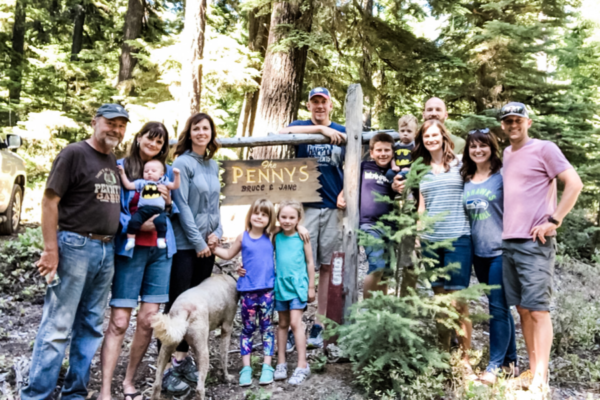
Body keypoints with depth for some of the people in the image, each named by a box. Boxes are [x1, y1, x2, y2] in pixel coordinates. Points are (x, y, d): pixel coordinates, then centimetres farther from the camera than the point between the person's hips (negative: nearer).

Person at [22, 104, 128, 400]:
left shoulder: (115, 162, 15)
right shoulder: (74, 154, -6)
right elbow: (49, 201, -10)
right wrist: (51, 250, -15)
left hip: (107, 250, 7)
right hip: (76, 246, -7)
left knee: (90, 327, 11)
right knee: (58, 327, -4)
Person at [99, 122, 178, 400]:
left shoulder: (166, 172, 14)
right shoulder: (121, 168, 0)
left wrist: (168, 203, -3)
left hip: (160, 249, 4)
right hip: (130, 249, -4)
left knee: (148, 320, 5)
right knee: (119, 321, -6)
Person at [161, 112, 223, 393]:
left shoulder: (213, 165, 13)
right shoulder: (182, 163, -8)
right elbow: (182, 206, -13)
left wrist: (217, 232, 1)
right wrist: (198, 241, -12)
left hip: (206, 244, 7)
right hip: (184, 244, -6)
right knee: (178, 304, -6)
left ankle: (184, 358, 19)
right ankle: (170, 366, -1)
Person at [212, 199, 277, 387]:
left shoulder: (271, 238, 4)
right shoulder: (243, 237, 4)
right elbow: (228, 254, 13)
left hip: (267, 289, 1)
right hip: (247, 290, 0)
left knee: (267, 327, 6)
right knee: (247, 328, 5)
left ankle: (267, 366, 13)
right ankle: (246, 368, 12)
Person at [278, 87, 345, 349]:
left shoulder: (342, 132, 15)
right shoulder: (302, 127, 9)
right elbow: (284, 132, -13)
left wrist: (345, 193, -3)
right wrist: (321, 129, -16)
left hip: (334, 208, 2)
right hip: (305, 206, -2)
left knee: (328, 266, 4)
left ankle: (320, 325, 13)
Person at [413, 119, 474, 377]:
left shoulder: (459, 165, 4)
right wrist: (416, 235, 9)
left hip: (457, 239, -4)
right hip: (430, 240, 4)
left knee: (457, 301, -6)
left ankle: (465, 359, 4)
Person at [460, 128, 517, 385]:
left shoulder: (503, 175, -5)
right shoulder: (466, 179, 10)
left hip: (501, 250, -6)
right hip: (478, 251, 6)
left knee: (497, 307, -5)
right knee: (499, 306, 14)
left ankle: (495, 366, 4)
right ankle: (510, 361, 25)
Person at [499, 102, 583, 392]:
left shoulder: (544, 149, -3)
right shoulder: (506, 153, 17)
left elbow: (574, 183, -9)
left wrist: (554, 220, -12)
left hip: (535, 242, -7)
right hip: (509, 242, 7)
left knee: (537, 309, -6)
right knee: (523, 309, 10)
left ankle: (540, 378, 0)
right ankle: (532, 370, 19)